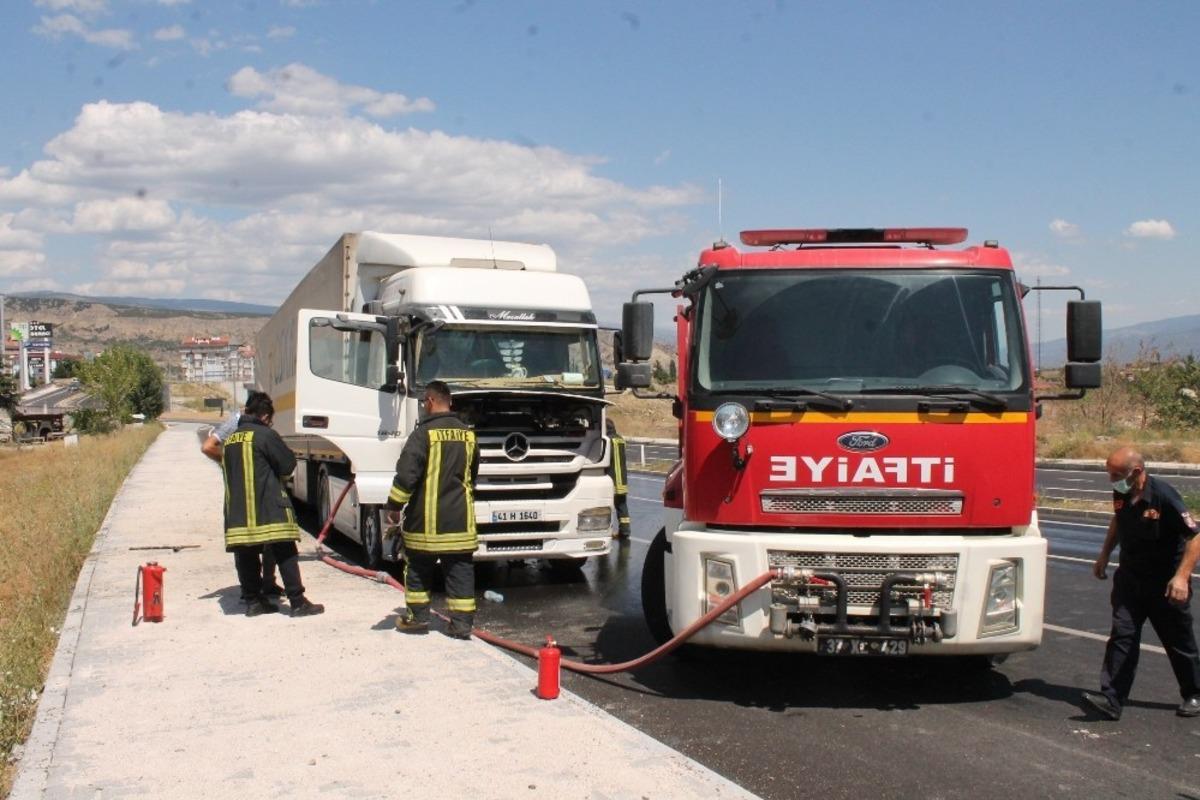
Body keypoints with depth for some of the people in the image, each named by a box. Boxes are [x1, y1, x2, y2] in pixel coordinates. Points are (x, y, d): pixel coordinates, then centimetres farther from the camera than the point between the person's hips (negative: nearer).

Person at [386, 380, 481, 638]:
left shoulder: (425, 432, -11)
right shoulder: (468, 434, 8)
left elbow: (406, 474, -16)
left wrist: (394, 506, -8)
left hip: (427, 519, -4)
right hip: (460, 518, 4)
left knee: (418, 569, 11)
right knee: (460, 571, 6)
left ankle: (417, 617, 17)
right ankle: (462, 622, 5)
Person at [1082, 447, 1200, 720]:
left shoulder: (1163, 495, -23)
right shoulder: (1121, 494, -3)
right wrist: (1104, 554, 19)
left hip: (1165, 584, -5)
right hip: (1130, 579, 5)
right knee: (1122, 636, -4)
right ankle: (1111, 699, -8)